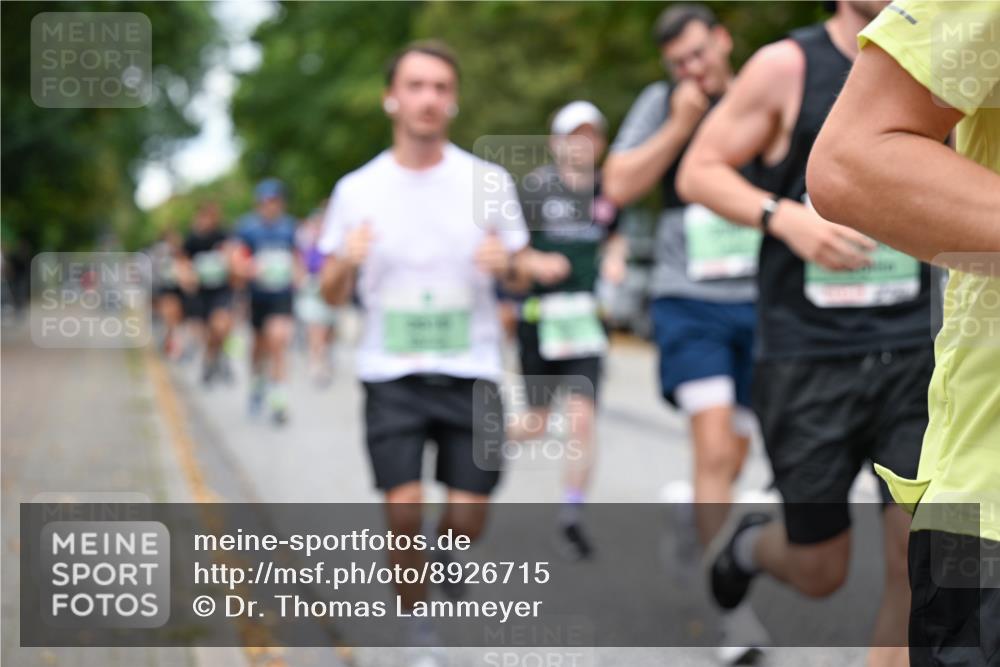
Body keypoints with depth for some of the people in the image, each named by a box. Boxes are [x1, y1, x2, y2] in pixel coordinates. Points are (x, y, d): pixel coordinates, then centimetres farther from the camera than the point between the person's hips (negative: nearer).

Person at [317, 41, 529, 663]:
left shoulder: (489, 181, 1)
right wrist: (346, 263, -15)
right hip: (392, 377, 0)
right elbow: (333, 294, 8)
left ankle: (446, 551, 38)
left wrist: (505, 262, -15)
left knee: (467, 518, 1)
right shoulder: (357, 190, 3)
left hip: (472, 375, 0)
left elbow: (521, 272, 8)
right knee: (404, 511, -11)